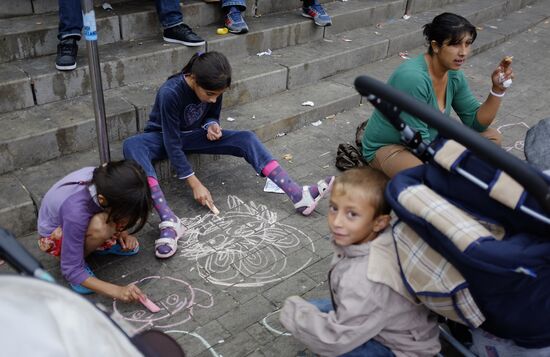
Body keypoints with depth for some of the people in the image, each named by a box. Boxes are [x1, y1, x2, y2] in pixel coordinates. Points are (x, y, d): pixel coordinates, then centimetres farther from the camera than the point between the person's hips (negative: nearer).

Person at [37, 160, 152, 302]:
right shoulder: (75, 210, -41)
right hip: (55, 237, -5)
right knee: (100, 227, -36)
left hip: (86, 219, 6)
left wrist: (121, 232, -16)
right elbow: (71, 270, -32)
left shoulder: (106, 179, -27)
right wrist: (117, 291, -37)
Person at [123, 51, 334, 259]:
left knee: (246, 139, -19)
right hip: (163, 138, -4)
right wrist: (195, 184, -30)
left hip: (193, 135, 4)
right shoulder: (170, 93, -33)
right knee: (132, 146, -40)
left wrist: (212, 125, -23)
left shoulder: (212, 89, -17)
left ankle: (299, 197, -29)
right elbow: (172, 143, -30)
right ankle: (169, 222, -51)